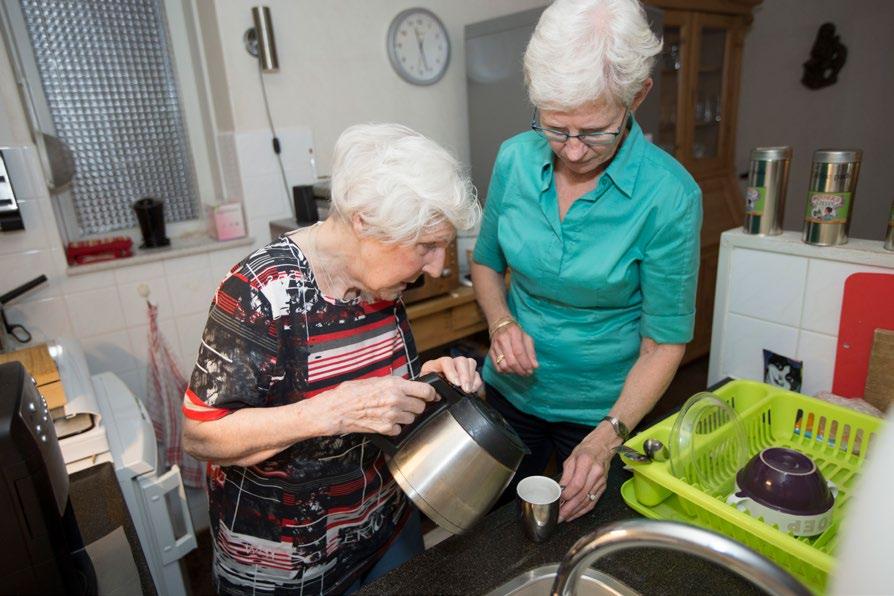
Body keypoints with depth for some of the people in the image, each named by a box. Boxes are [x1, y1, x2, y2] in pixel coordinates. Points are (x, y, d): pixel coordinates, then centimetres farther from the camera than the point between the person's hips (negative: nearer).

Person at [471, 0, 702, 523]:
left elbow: (665, 343, -16)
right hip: (511, 391, 4)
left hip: (602, 409, -3)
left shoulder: (670, 196, -23)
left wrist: (607, 437, -26)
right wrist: (501, 322, -16)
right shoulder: (515, 158, -13)